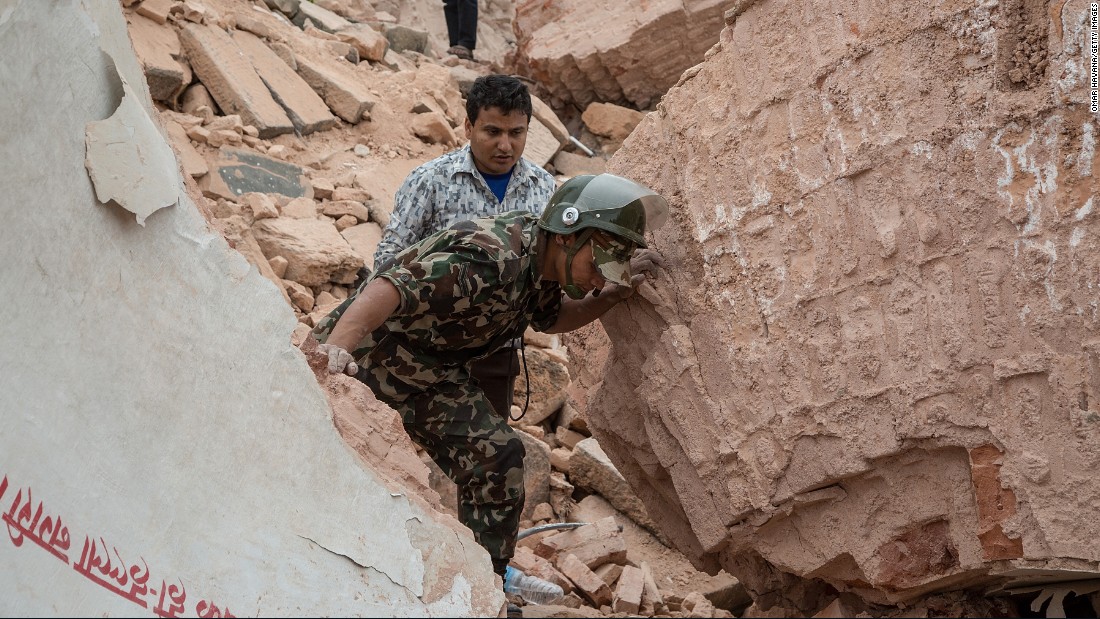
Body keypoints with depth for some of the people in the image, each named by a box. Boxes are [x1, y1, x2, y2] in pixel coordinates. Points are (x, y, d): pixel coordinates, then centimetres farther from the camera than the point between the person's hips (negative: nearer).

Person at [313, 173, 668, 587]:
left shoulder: (545, 259, -4)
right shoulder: (491, 261, -34)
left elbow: (551, 319, 17)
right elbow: (388, 289, -43)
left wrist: (613, 295, -1)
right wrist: (334, 347, -59)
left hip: (432, 370, 8)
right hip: (360, 357, -8)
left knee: (497, 457, 0)